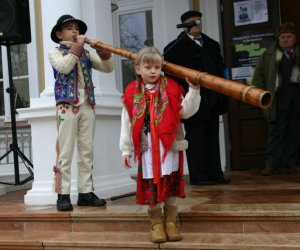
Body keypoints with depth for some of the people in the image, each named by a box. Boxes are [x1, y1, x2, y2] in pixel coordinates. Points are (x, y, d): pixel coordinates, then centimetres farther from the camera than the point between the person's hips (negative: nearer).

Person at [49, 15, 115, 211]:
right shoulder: (55, 52, 5)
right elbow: (64, 67, -17)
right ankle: (63, 195, 0)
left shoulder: (86, 53, 17)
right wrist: (77, 47, -11)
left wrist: (102, 50, -7)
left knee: (87, 151, 6)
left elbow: (109, 67, 8)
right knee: (65, 152, -4)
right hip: (67, 106, -5)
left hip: (87, 106, 5)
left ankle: (86, 193, 13)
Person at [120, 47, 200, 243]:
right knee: (151, 184, 4)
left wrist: (194, 90, -8)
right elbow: (127, 124, 4)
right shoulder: (131, 93, 2)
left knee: (170, 183, 5)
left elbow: (185, 112, 0)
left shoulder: (171, 88, 3)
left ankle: (171, 221, 18)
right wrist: (126, 150, 3)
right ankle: (156, 224, 16)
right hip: (146, 147, 0)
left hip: (170, 145, 0)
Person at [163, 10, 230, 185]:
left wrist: (223, 97, 10)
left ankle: (215, 174, 15)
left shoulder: (212, 45, 17)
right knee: (195, 140, 0)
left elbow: (221, 69, 16)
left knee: (212, 139, 9)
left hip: (212, 103, 6)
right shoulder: (176, 47, 0)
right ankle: (198, 176, 6)